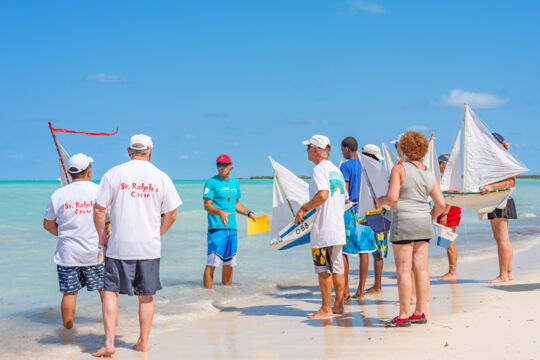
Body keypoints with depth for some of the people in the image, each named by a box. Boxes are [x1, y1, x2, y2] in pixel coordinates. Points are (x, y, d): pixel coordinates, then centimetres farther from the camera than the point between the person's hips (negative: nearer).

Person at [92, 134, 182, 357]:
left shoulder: (113, 174, -1)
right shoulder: (161, 177, 3)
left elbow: (99, 210, -2)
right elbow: (171, 215, 6)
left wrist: (102, 237, 11)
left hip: (119, 246, -2)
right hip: (150, 247, 2)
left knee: (110, 291, 6)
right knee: (146, 296, 11)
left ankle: (109, 343, -2)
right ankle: (143, 342, 18)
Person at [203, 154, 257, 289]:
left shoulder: (235, 182, 17)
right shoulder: (212, 182, -4)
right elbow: (207, 205, -11)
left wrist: (249, 213, 15)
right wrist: (220, 213, -27)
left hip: (232, 228, 7)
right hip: (216, 228, -6)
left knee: (229, 263, 10)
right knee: (212, 263, -10)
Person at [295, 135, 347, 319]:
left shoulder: (319, 169, -11)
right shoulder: (336, 169, 16)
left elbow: (322, 194, -26)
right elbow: (344, 198, 20)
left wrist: (304, 208, -16)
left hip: (322, 228, -9)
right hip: (338, 227, 9)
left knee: (323, 269, -3)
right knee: (337, 267, 13)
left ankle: (326, 308, 0)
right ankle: (339, 305, 18)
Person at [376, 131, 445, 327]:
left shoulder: (399, 169, -8)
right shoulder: (428, 173, 10)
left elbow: (392, 198, -17)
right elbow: (441, 204, 7)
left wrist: (380, 201, 3)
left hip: (403, 222, -6)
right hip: (423, 224, 6)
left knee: (403, 270, -4)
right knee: (421, 268, 8)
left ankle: (404, 315, -2)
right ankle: (420, 313, 13)